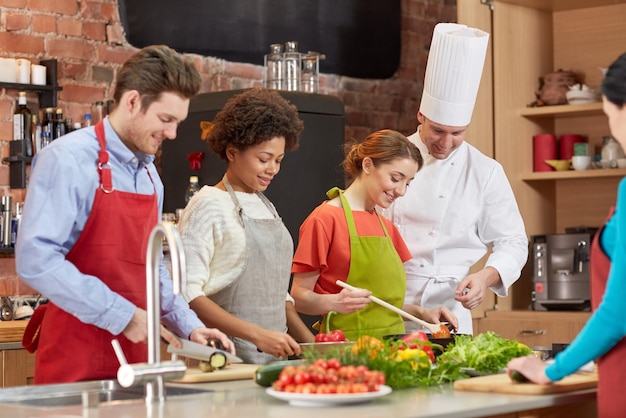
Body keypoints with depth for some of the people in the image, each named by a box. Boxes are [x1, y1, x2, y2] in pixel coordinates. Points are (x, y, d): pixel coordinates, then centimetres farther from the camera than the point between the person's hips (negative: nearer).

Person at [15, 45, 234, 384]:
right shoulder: (69, 160, -12)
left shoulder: (149, 173, 13)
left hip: (135, 357, 7)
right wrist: (123, 316, -19)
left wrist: (189, 326, 7)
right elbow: (35, 260, -21)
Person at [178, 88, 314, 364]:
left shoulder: (265, 207, 15)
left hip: (274, 356, 6)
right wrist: (257, 334, -21)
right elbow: (187, 294, -16)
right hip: (231, 359, -6)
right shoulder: (209, 206, -7)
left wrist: (310, 342, 8)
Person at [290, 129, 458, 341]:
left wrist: (422, 313, 6)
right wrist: (334, 302, -26)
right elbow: (299, 296, -8)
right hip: (347, 346, -6)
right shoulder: (325, 219, -5)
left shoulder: (387, 226, 19)